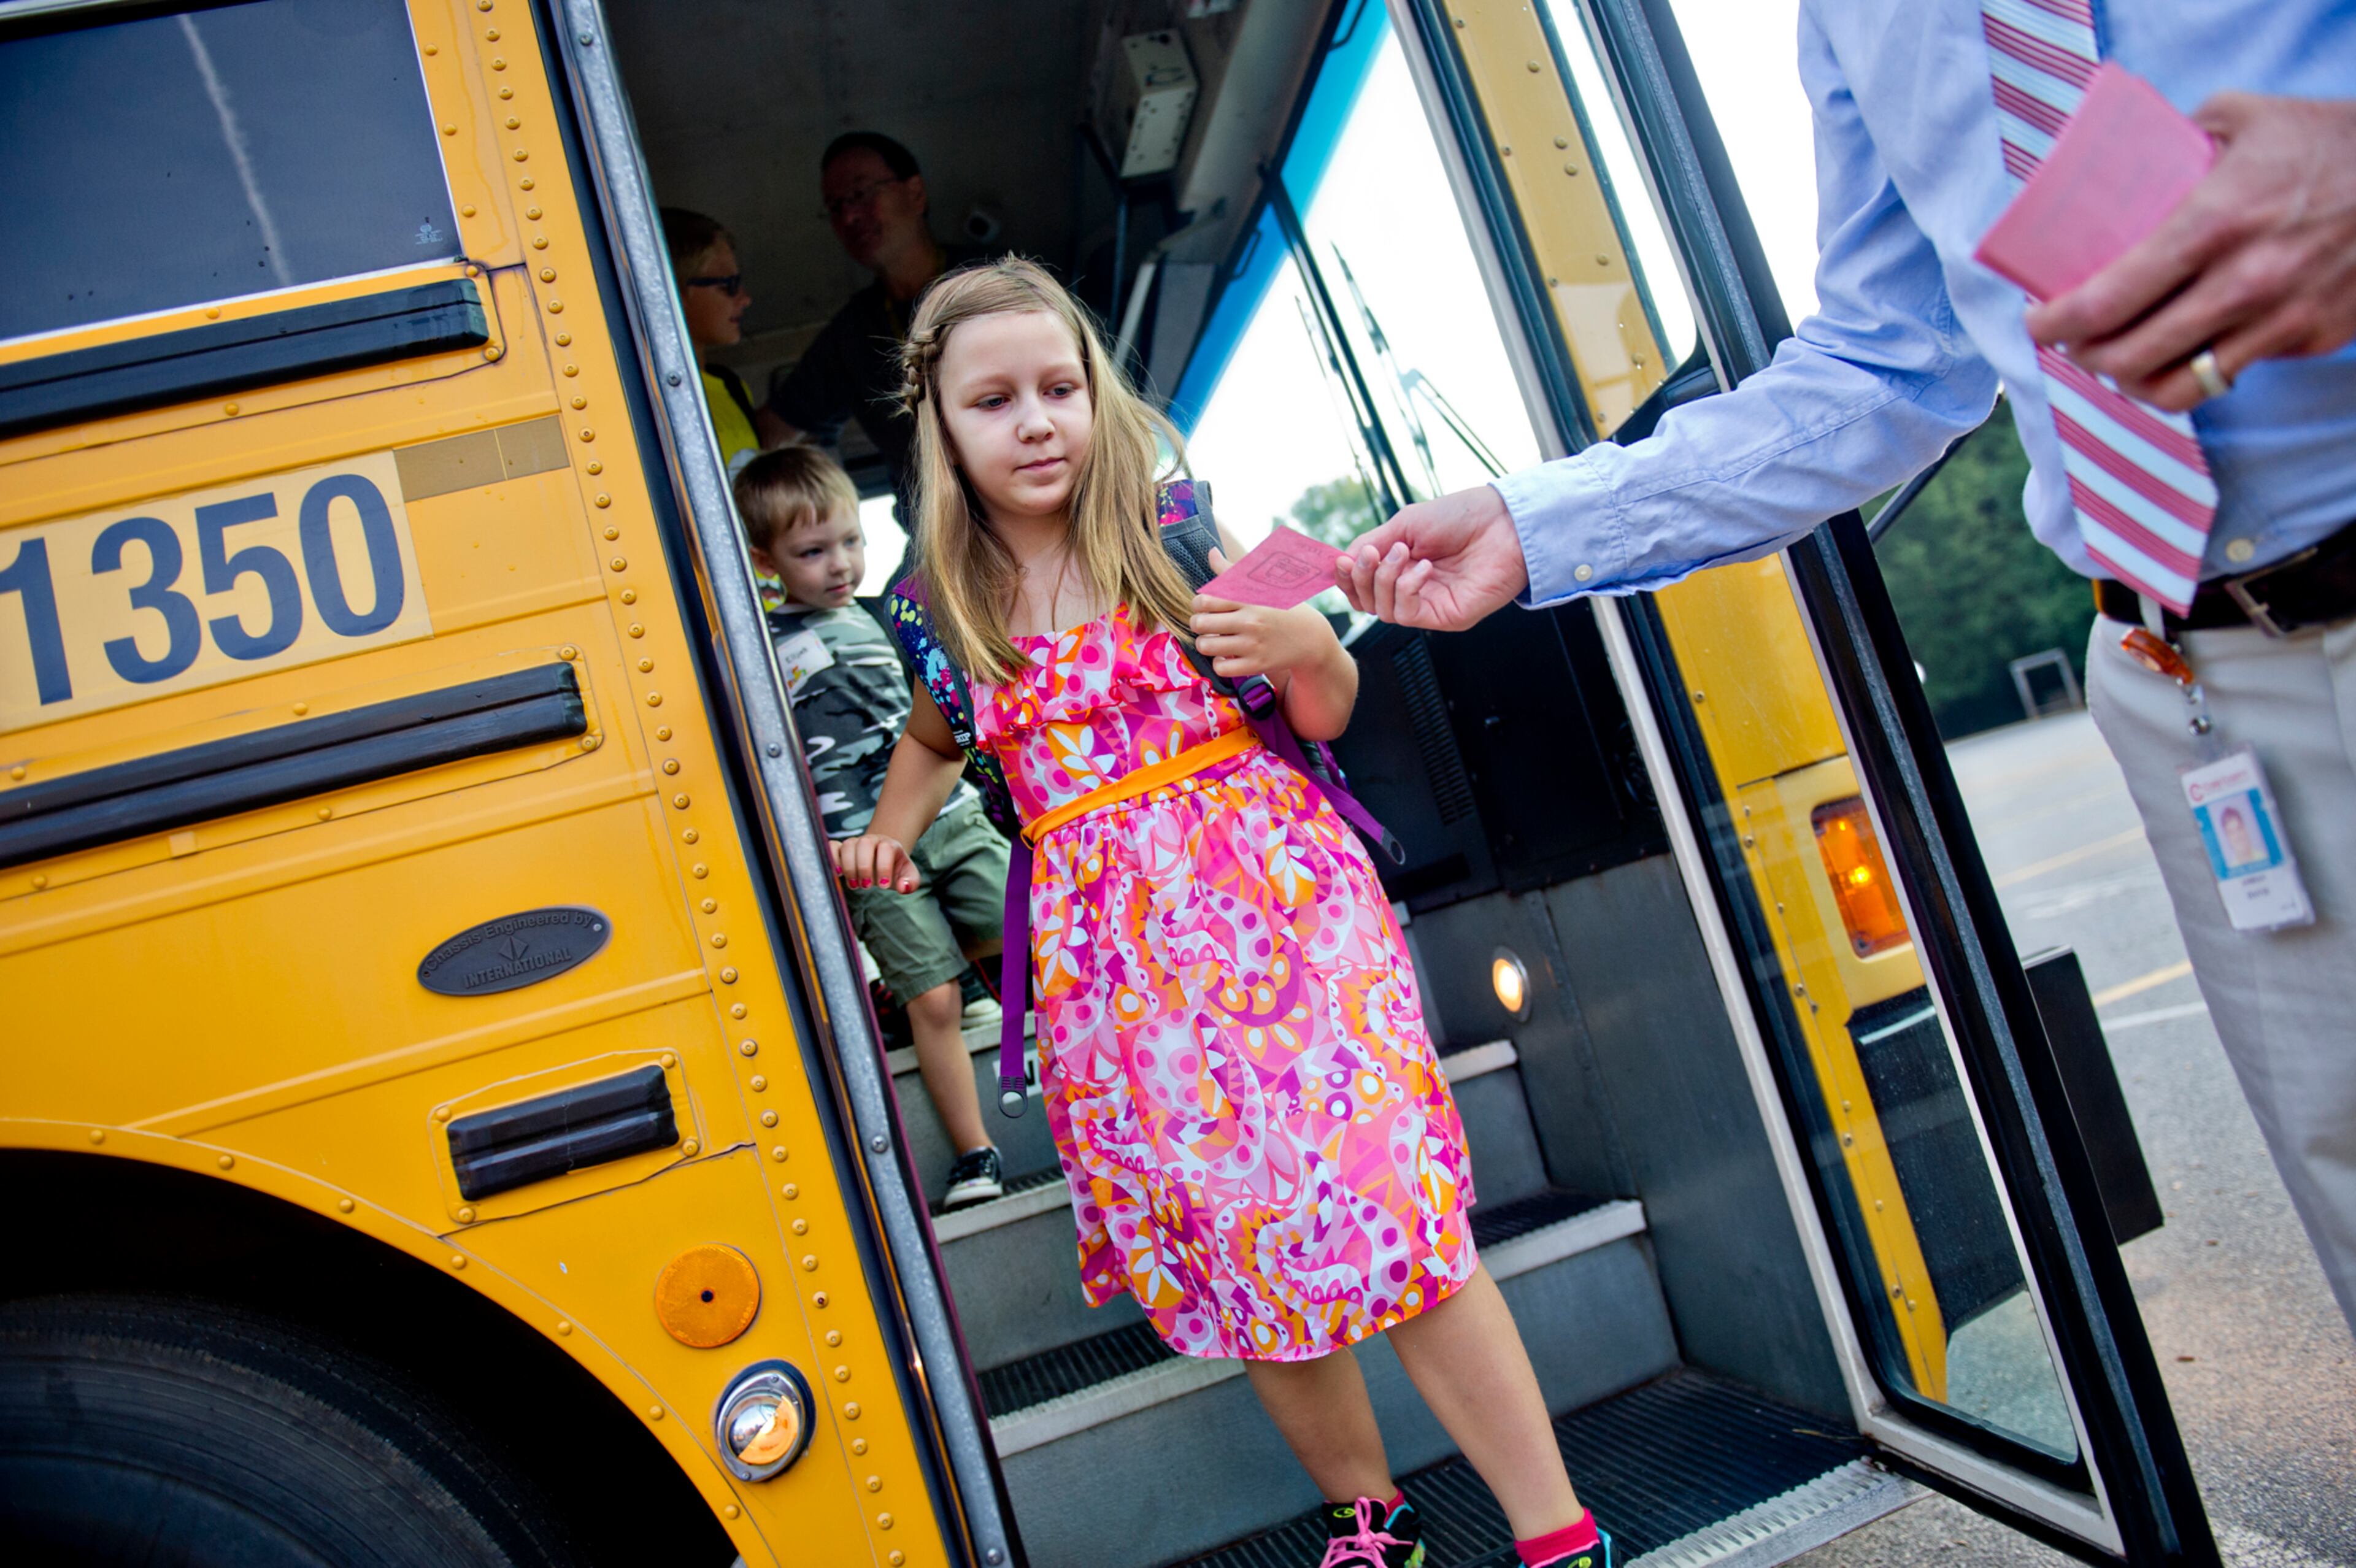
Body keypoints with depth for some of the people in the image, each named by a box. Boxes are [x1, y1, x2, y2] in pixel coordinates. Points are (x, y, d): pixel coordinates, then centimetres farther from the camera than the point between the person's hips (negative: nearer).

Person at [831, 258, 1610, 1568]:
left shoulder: (1168, 526, -2)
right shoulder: (944, 608, 5)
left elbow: (1326, 716, 3)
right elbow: (940, 738, 28)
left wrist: (1309, 647, -18)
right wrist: (890, 834, 10)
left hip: (1269, 897, -3)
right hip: (1114, 956, 3)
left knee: (1390, 1208, -7)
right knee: (1243, 1258, 9)